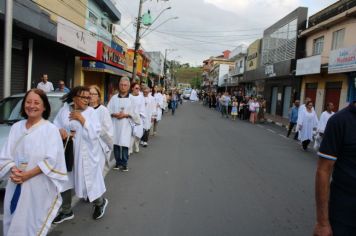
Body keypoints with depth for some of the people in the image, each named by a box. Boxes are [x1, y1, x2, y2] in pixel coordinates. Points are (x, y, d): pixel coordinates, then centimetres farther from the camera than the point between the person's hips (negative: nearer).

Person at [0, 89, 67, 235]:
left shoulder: (50, 129, -8)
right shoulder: (16, 127, 7)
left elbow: (51, 160, -14)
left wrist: (27, 175, -19)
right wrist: (13, 171, -13)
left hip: (38, 186, -4)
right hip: (16, 186, 5)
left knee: (33, 224, 6)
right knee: (14, 223, 16)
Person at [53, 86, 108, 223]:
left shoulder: (90, 111, -8)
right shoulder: (64, 109, 1)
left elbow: (96, 132, -15)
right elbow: (56, 125, 1)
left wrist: (82, 120, -20)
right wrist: (60, 130, -20)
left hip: (85, 153, -4)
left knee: (88, 180, 5)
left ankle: (100, 202, 34)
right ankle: (66, 211, 34)